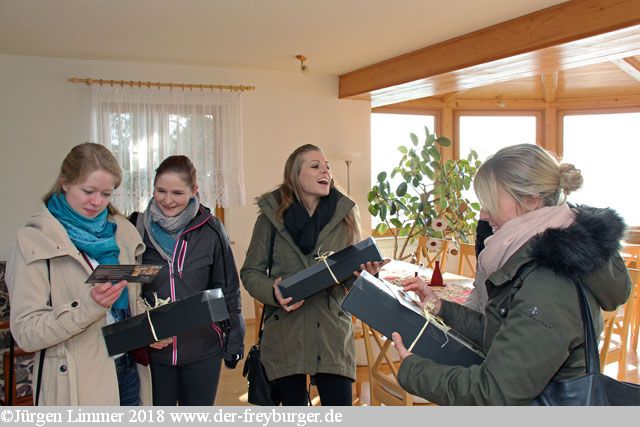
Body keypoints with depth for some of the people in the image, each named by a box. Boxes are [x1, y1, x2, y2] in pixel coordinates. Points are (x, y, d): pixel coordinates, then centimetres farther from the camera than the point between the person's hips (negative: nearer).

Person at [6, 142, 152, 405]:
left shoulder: (122, 232, 5)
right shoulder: (36, 241, -10)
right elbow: (26, 333, -14)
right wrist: (88, 305, -27)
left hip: (128, 371, 5)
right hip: (76, 383, -5)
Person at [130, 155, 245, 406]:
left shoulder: (210, 230, -4)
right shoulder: (138, 227, -3)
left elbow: (228, 289, 2)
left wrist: (234, 343, 3)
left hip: (203, 349, 0)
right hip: (151, 350, 1)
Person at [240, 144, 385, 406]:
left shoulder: (345, 214, 3)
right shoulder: (272, 215, -2)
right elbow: (250, 272, 3)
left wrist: (367, 272, -12)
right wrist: (274, 293, -17)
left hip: (333, 332, 1)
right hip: (285, 332, -1)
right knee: (293, 403, 11)